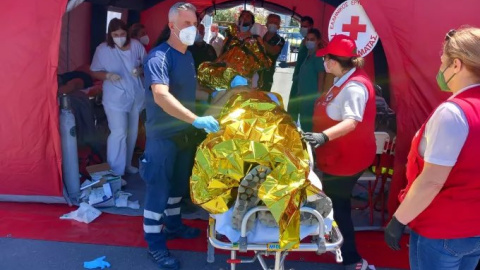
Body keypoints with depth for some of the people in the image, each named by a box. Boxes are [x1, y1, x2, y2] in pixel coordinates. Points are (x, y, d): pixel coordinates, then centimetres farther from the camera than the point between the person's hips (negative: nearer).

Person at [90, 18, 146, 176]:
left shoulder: (136, 45, -4)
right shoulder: (103, 49, -10)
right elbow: (94, 72, -3)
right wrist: (108, 75, -23)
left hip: (136, 96, 4)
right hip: (115, 99, -4)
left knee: (132, 133, 15)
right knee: (119, 133, -10)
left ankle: (127, 164, 34)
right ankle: (116, 173, 2)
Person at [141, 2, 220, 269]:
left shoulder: (188, 55, 7)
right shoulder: (159, 56, -21)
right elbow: (160, 96, -36)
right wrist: (196, 120, -44)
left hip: (183, 131, 8)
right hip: (162, 134, -8)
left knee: (178, 183, 21)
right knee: (159, 187, 1)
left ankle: (173, 224, 40)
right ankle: (155, 243, 15)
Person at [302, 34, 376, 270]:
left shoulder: (354, 86, -25)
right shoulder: (343, 80, 7)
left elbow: (352, 121, -37)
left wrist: (324, 136, -49)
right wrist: (322, 135, 29)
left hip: (347, 158, -10)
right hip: (337, 155, 10)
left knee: (337, 206, 0)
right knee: (334, 202, 23)